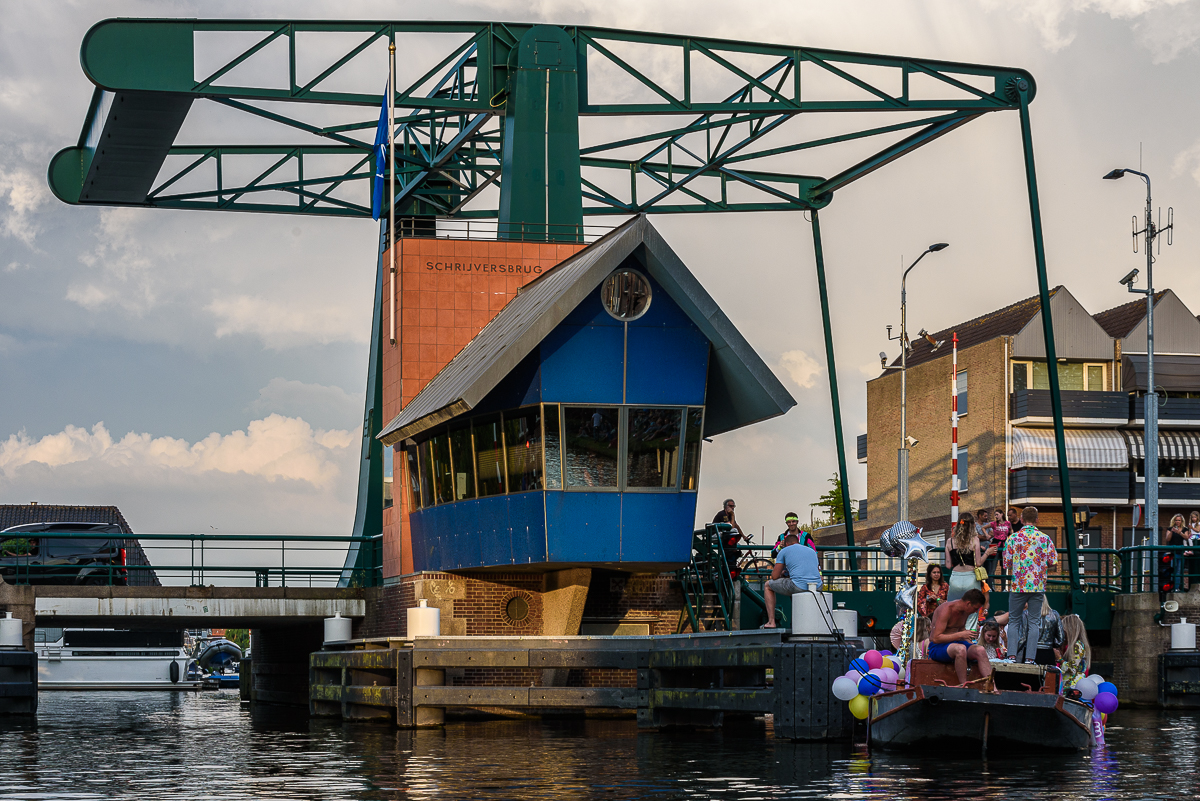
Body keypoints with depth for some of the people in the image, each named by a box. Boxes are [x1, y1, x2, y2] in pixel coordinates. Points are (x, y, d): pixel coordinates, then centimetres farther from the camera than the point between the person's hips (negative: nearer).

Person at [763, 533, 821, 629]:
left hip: (798, 586, -5)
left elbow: (774, 576, 11)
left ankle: (771, 622, 13)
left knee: (768, 586, 21)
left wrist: (781, 573, 37)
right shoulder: (812, 551, 27)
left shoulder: (785, 551, 13)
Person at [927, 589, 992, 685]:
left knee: (980, 650, -22)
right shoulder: (946, 610, -18)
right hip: (938, 647, -7)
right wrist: (960, 635, -25)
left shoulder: (965, 611, 7)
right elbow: (936, 638, -22)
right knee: (960, 648, -39)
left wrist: (970, 642, 8)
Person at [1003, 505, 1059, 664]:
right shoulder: (1045, 539, 0)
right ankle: (1030, 658, -1)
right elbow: (1053, 561, 2)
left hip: (1017, 585, -1)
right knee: (1034, 623, 6)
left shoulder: (1013, 538, -3)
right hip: (1038, 586, 1)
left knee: (1014, 621, 9)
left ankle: (1012, 655, -2)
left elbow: (1006, 563, -1)